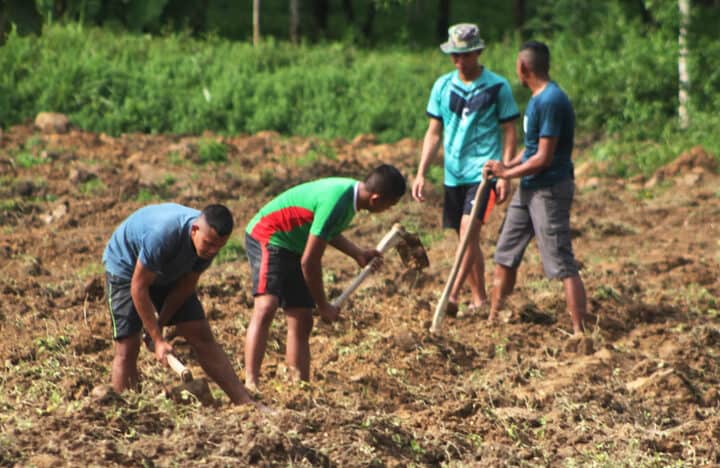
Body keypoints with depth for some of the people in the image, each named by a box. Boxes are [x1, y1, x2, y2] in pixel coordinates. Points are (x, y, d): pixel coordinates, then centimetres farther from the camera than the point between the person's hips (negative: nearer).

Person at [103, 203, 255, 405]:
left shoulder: (209, 239, -22)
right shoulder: (162, 235, -41)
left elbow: (185, 287, -9)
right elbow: (139, 287, -32)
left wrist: (159, 324, -11)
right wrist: (157, 340, -31)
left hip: (169, 273, 5)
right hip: (126, 266, -5)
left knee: (202, 335, -2)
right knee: (127, 345, -15)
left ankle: (245, 403, -3)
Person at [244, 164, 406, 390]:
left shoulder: (351, 190, 0)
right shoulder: (336, 202, -30)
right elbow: (309, 261, -25)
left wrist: (358, 253, 11)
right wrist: (323, 306, -14)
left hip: (291, 245, 10)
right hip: (267, 238, -10)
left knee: (302, 321, 6)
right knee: (266, 306, -27)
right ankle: (250, 383, -35)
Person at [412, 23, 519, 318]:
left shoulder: (497, 87, -4)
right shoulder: (443, 86, 7)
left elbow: (509, 132, -1)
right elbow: (434, 133, 11)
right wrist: (421, 174, 4)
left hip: (483, 172, -5)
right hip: (453, 174, 5)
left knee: (468, 230, -19)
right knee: (467, 238, 10)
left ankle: (452, 297, -23)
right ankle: (479, 300, 19)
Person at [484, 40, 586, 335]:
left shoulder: (551, 101, -20)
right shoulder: (538, 98, 11)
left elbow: (543, 158, -21)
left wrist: (507, 173, -10)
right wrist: (508, 166, 4)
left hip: (550, 189, -10)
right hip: (529, 188, 10)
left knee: (562, 264, -10)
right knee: (505, 255, 16)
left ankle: (579, 331, -9)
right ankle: (493, 319, 26)